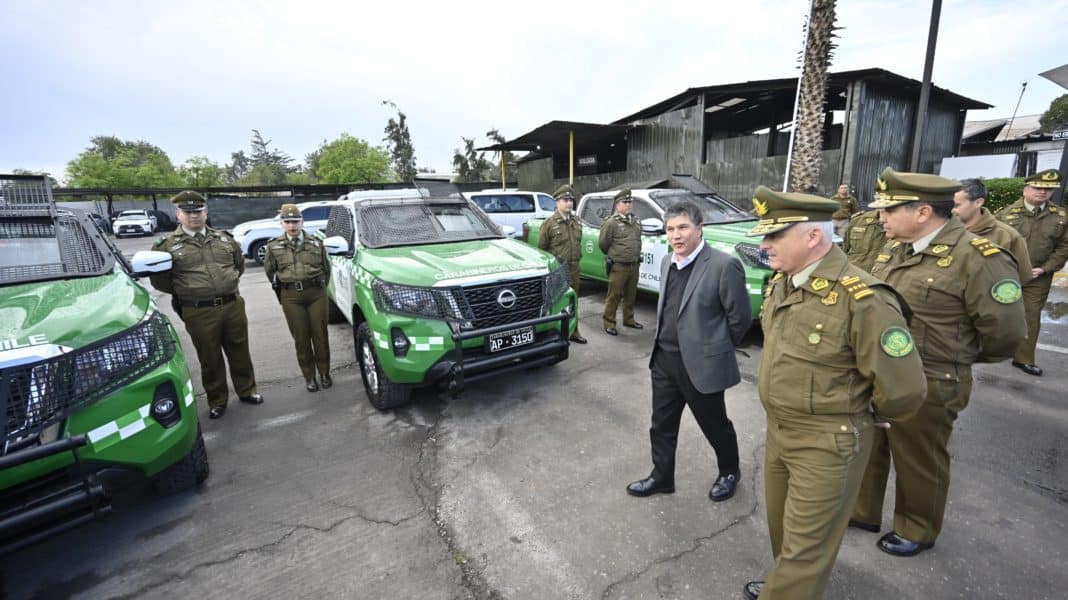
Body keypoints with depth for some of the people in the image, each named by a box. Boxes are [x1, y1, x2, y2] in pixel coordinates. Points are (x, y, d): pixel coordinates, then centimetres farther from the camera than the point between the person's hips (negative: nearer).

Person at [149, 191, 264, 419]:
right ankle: (217, 401, 24)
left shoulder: (224, 238, 9)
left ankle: (246, 390, 30)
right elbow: (159, 280, 5)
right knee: (210, 358, 8)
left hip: (233, 305, 3)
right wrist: (186, 292, 8)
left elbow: (239, 264, 22)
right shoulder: (167, 245, -1)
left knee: (239, 352, 13)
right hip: (199, 313, -2)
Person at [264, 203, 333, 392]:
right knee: (301, 338, 4)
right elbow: (269, 270, 17)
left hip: (317, 293, 0)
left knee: (320, 335, 4)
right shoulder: (274, 246, 4)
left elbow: (326, 268, 14)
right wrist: (281, 288, 17)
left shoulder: (316, 243, 4)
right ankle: (309, 376, 17)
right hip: (291, 296, 0)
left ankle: (324, 373, 20)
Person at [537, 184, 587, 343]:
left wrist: (577, 258, 14)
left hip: (574, 268, 6)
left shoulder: (576, 221, 11)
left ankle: (573, 332, 27)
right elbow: (541, 247, -6)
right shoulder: (549, 223, -8)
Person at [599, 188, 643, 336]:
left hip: (634, 266, 7)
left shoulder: (635, 221, 12)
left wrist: (637, 255, 18)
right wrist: (613, 255, 7)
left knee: (630, 295, 17)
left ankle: (629, 319, 33)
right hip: (618, 267, -7)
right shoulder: (611, 222, -10)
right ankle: (609, 324, 9)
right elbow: (603, 243, -6)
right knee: (614, 296, -1)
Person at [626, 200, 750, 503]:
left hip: (701, 364, -6)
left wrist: (714, 349, 0)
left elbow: (741, 317, -11)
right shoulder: (667, 262, 6)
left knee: (715, 426, 17)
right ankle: (661, 477, 37)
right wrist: (662, 347, 12)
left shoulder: (724, 265, -17)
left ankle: (729, 472, 44)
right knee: (662, 426, 17)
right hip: (664, 360, 6)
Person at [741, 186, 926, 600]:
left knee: (804, 546, 10)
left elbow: (903, 390, -19)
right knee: (781, 526, 26)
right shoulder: (780, 283, 0)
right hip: (777, 430, 8)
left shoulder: (862, 299, -25)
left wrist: (861, 417, -2)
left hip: (827, 444, -7)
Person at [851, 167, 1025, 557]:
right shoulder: (894, 250, 3)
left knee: (919, 463, 16)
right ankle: (863, 511, 42)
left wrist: (956, 357, 1)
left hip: (926, 386, -7)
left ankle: (917, 530, 40)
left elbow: (1005, 332, -15)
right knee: (867, 450, 21)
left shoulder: (978, 258, -18)